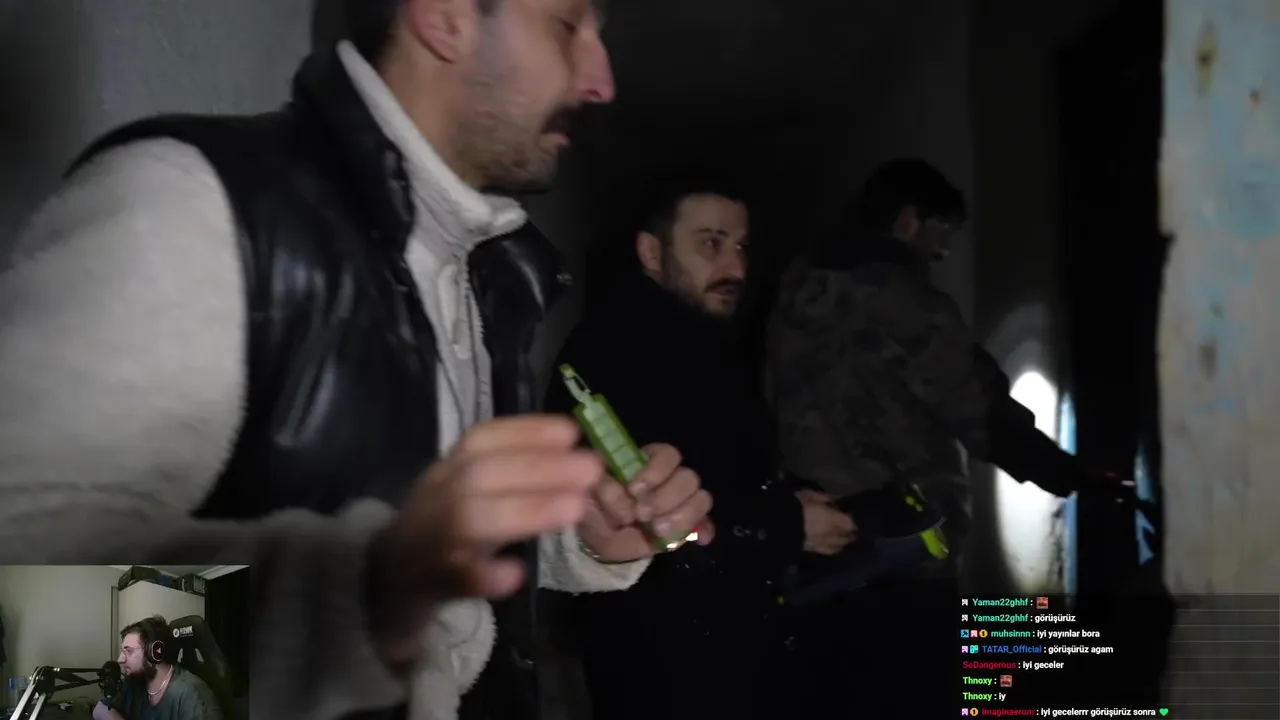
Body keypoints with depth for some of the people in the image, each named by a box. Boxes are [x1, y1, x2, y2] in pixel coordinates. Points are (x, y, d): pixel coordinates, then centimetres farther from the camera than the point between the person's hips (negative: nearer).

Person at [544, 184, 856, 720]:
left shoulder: (718, 349, 12)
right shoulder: (608, 353, -20)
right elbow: (635, 529, -27)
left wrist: (788, 504, -1)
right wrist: (788, 527, -17)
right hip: (657, 661, -9)